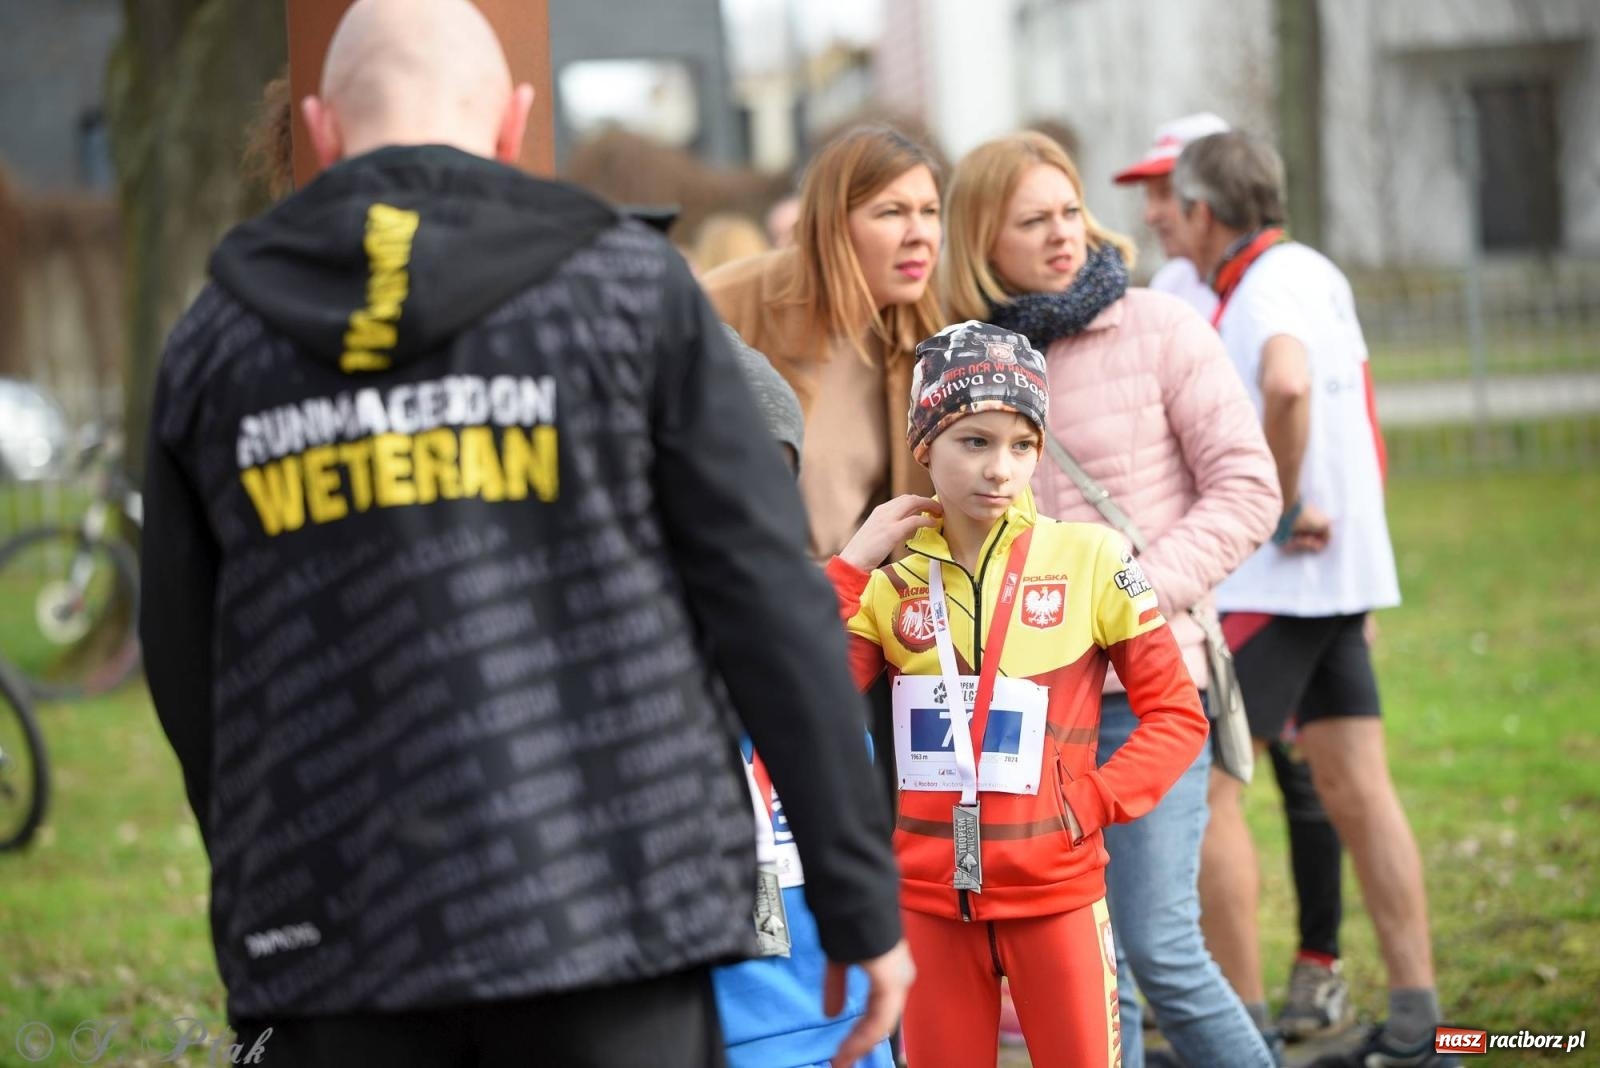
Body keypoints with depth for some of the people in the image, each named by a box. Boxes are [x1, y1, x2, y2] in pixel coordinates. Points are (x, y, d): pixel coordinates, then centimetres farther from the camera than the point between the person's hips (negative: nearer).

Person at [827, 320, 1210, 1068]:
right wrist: (849, 568, -8)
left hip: (1056, 890, -3)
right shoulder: (893, 577, 3)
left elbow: (1177, 713, -1)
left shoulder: (1090, 561, -4)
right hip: (930, 896, 3)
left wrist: (1095, 803, -13)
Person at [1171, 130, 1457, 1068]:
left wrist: (1283, 510, -22)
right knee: (1356, 786, 7)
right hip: (1335, 573, 9)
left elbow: (1286, 385, -33)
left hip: (1276, 576, -9)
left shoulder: (1273, 281, -14)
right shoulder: (1312, 273, 14)